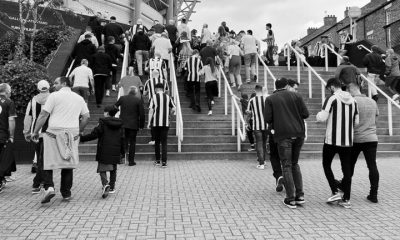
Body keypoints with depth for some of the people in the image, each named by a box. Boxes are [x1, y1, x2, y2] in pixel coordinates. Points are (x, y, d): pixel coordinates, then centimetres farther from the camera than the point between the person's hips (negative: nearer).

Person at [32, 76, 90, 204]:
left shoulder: (54, 96, -1)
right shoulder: (79, 98, 12)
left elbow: (43, 115, -5)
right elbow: (86, 117, 11)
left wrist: (35, 132, 2)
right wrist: (78, 131, 19)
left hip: (54, 132, -4)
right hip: (72, 134, 4)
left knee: (48, 162, 4)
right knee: (68, 163, 9)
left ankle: (49, 187, -13)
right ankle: (66, 193, 13)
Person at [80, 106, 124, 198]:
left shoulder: (102, 123, -7)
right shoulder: (119, 125, 8)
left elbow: (93, 134, -11)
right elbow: (122, 139, 12)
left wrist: (81, 138, -3)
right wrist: (122, 151, 20)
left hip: (104, 152, -5)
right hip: (115, 152, 5)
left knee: (102, 169, 2)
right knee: (113, 170, 17)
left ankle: (105, 184, -19)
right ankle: (112, 187, 23)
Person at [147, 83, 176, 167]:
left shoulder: (154, 97, -1)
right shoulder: (168, 97, 5)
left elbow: (151, 110, -5)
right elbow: (173, 109, 5)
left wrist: (149, 122, -1)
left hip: (156, 123, -1)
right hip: (165, 123, 1)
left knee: (157, 141, 13)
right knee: (164, 142, 3)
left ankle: (157, 160, 19)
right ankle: (164, 162, -3)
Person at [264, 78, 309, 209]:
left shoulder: (270, 99, 4)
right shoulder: (296, 95, 8)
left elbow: (267, 119, -3)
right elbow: (305, 114, 3)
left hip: (283, 135, -3)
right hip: (299, 134, 3)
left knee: (286, 166, 3)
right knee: (295, 163, 18)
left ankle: (290, 199, 4)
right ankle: (300, 195, 14)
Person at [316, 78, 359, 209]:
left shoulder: (331, 99, -10)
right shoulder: (353, 100, 8)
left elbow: (322, 118, -15)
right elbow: (356, 121, 11)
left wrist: (319, 114, 6)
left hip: (332, 140, -5)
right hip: (347, 140, 5)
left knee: (326, 165, 12)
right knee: (347, 169, 9)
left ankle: (335, 192, 5)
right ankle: (346, 199, 12)